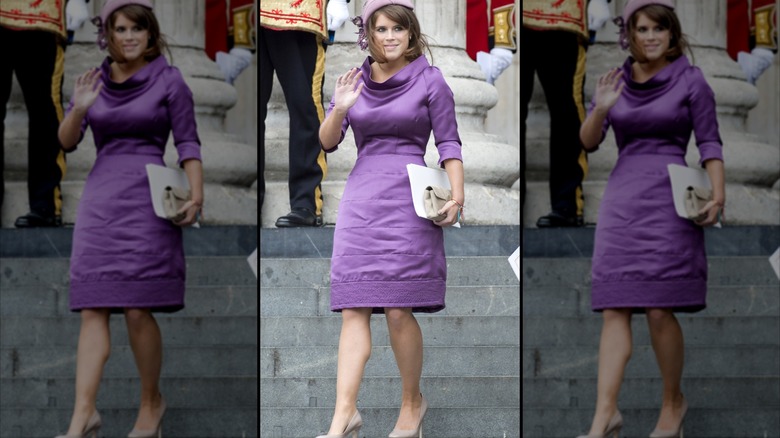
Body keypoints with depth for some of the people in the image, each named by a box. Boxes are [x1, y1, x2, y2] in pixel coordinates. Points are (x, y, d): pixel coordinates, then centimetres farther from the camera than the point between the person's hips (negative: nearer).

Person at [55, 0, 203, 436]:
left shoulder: (169, 80, 1)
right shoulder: (95, 81, 12)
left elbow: (189, 143, -2)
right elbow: (67, 141, 6)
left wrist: (196, 193, -15)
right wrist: (80, 109, -14)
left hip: (148, 199, -4)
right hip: (100, 198, 4)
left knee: (139, 309, -7)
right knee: (93, 309, -4)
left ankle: (152, 401, 11)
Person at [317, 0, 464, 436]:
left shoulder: (430, 80, 2)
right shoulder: (355, 80, 12)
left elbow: (449, 143, 1)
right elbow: (327, 142, 8)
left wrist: (457, 192, -12)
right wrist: (340, 109, -11)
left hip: (409, 199, -3)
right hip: (361, 197, 3)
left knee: (399, 310, -7)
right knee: (354, 309, -4)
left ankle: (412, 401, 11)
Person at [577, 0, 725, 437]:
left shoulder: (691, 80, 1)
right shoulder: (616, 81, 11)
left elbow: (710, 142, -1)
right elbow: (589, 141, 5)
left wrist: (718, 193, -15)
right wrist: (601, 109, -14)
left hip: (670, 199, -4)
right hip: (622, 198, 4)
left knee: (660, 309, -7)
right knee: (615, 308, -4)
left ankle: (674, 402, 11)